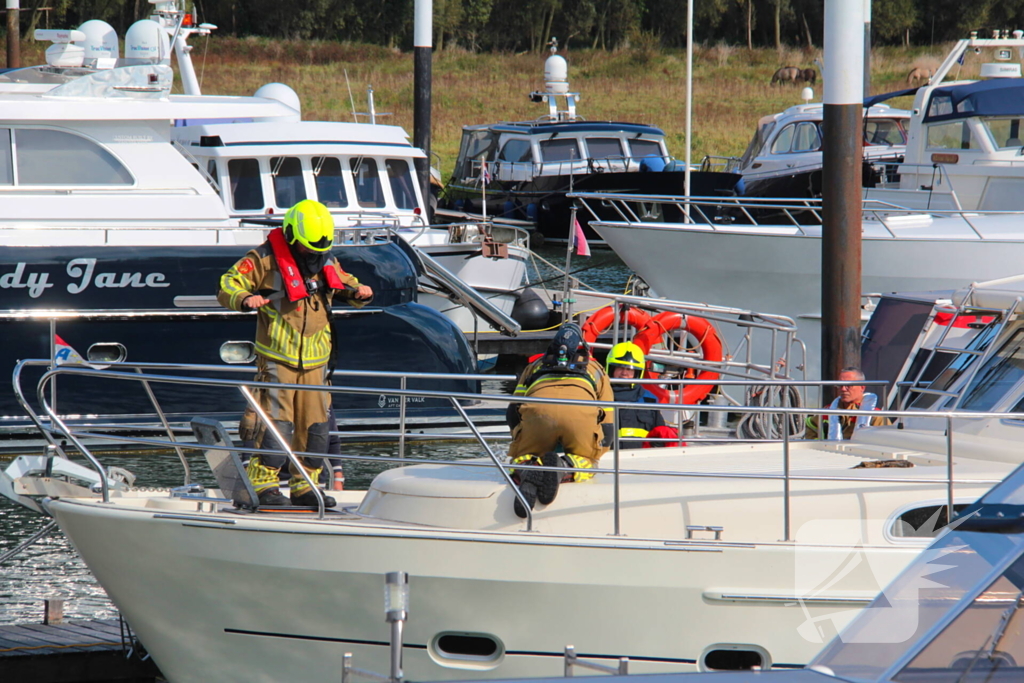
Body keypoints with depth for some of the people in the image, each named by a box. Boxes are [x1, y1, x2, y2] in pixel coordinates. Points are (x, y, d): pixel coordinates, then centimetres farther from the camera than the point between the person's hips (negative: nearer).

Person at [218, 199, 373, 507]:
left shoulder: (327, 261, 12)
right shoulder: (266, 259, -6)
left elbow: (346, 285, 28)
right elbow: (227, 286, -8)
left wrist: (359, 292, 4)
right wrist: (245, 299, -30)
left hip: (315, 361, 6)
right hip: (277, 357, -6)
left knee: (315, 424, 6)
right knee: (277, 420, -14)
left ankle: (304, 487, 15)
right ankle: (262, 483, -9)